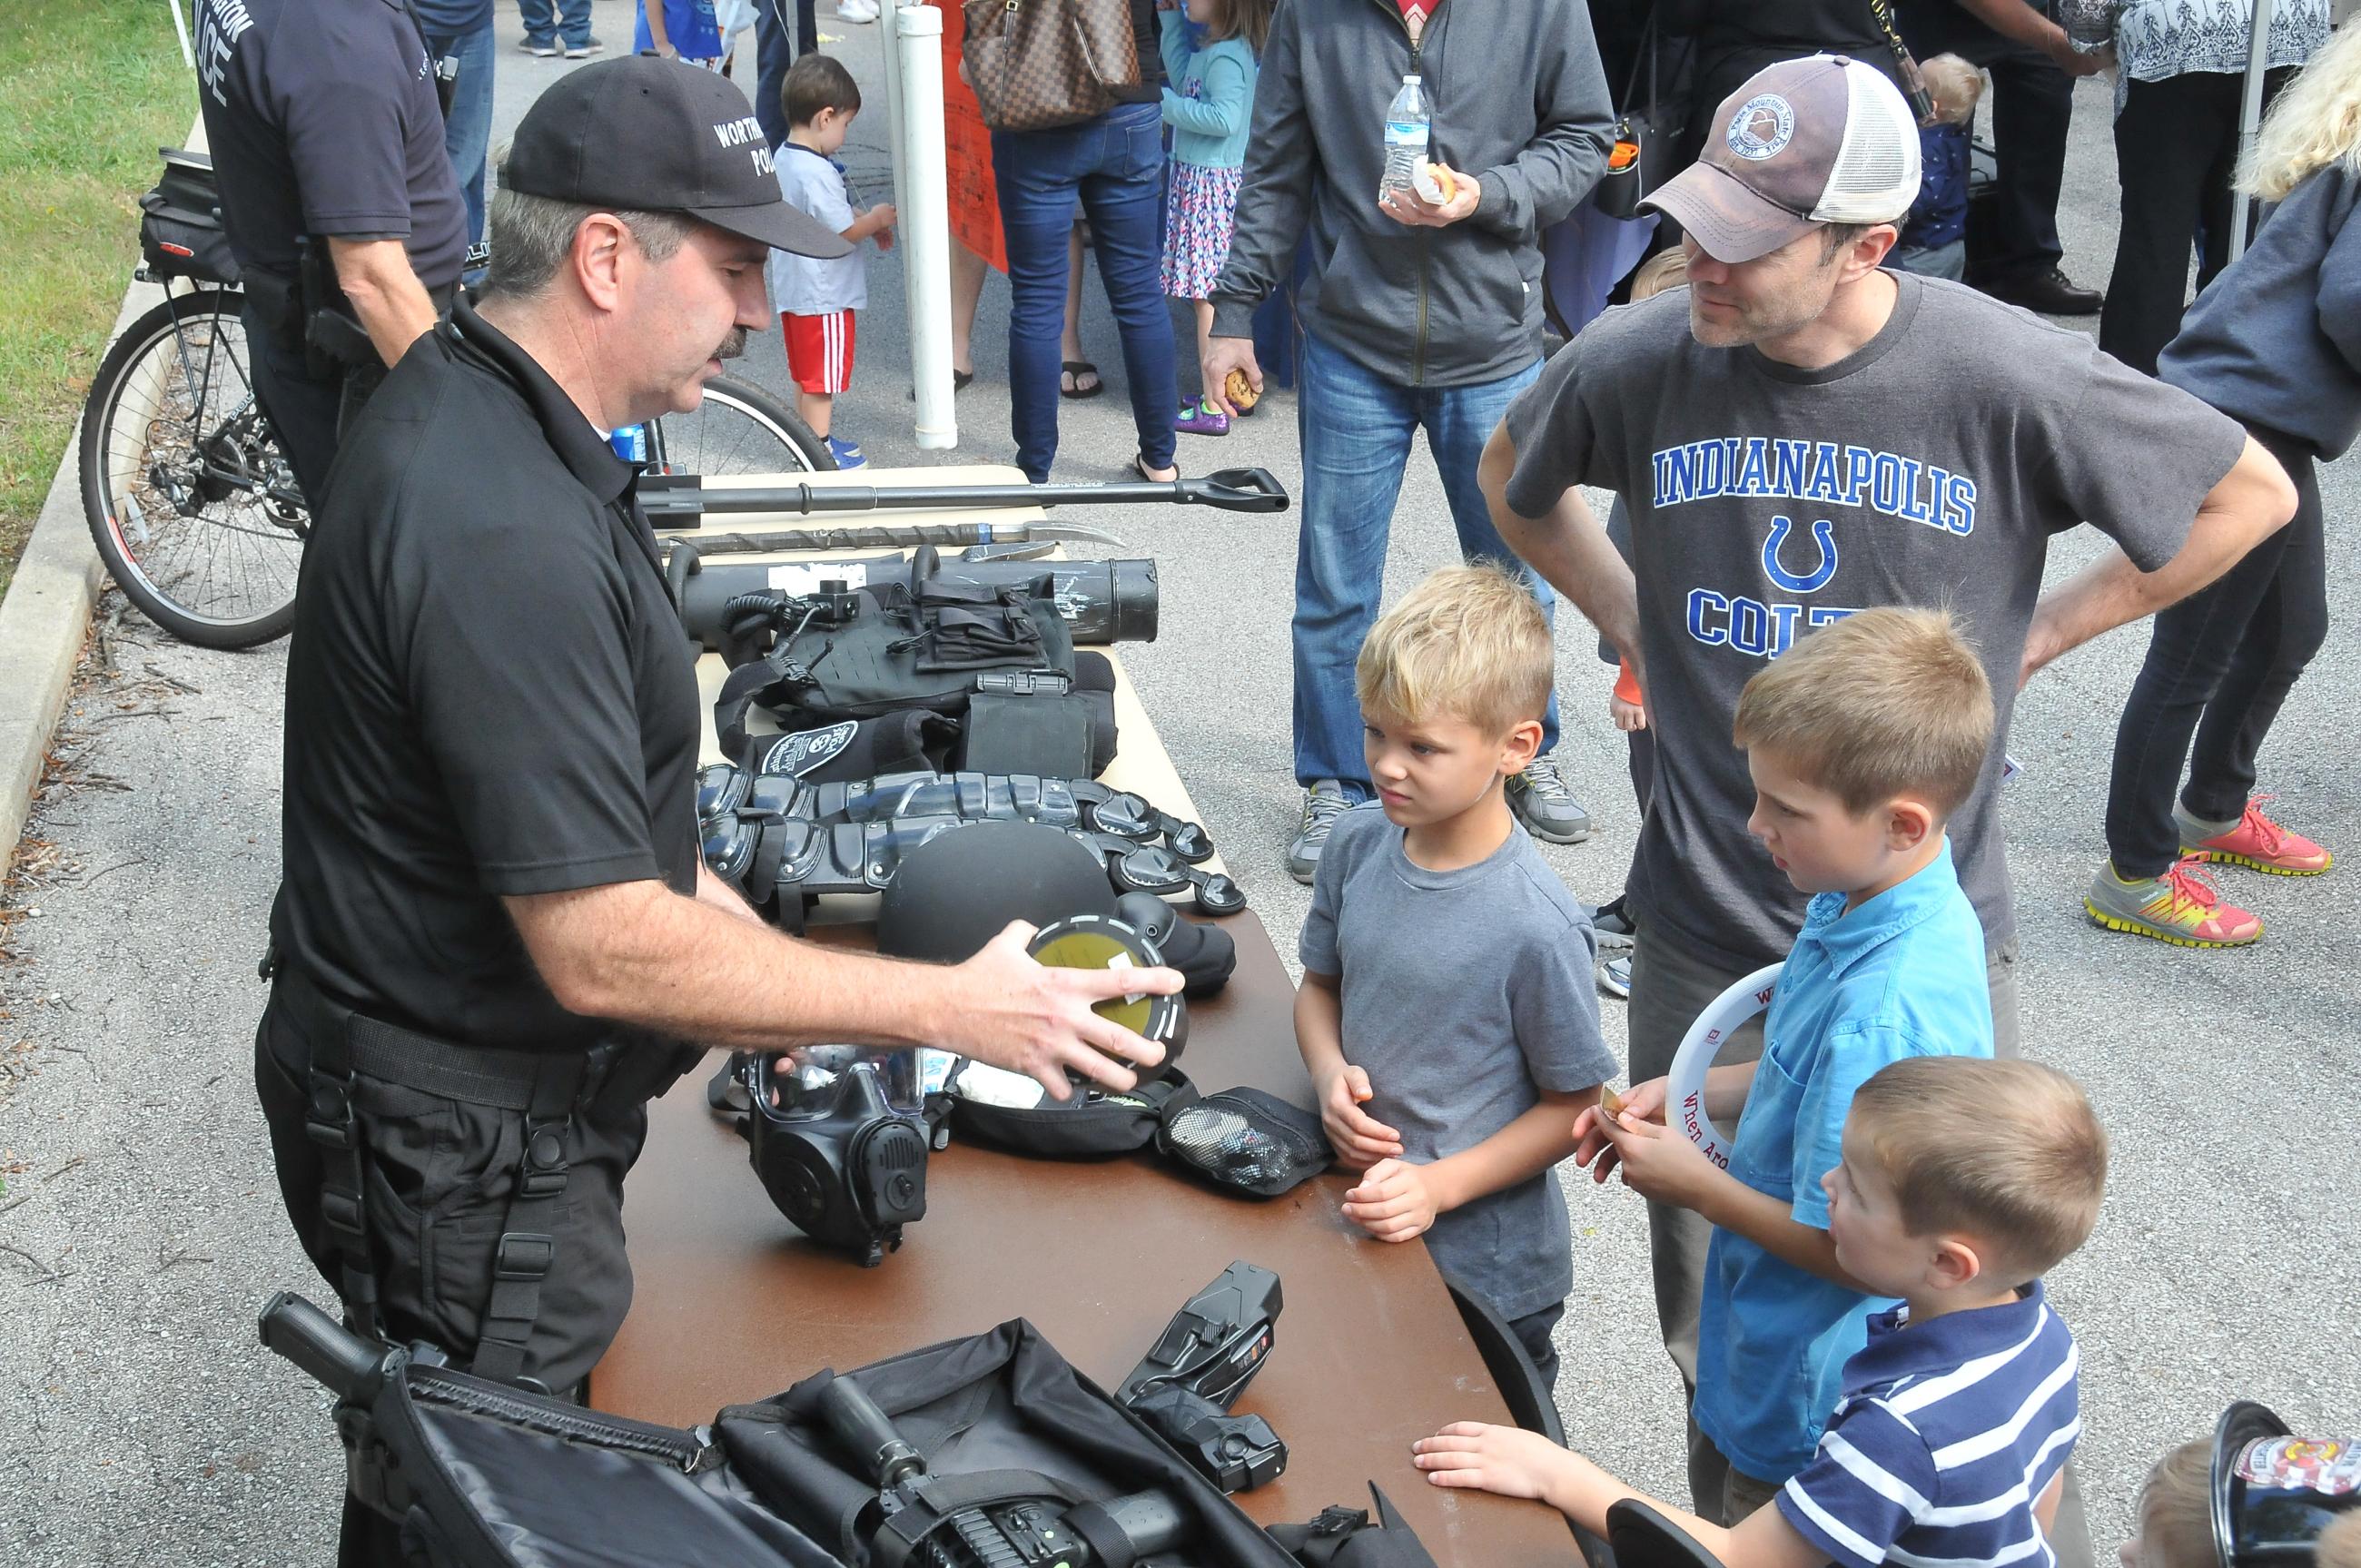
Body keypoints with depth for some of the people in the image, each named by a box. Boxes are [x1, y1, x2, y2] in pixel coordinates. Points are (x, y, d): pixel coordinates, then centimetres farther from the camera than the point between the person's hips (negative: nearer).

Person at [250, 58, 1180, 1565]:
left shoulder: (467, 403, 2)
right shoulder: (501, 534, -32)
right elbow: (603, 954, -32)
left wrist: (688, 889, 12)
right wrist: (957, 1007, -26)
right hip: (456, 1148, -9)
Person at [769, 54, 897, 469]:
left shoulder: (784, 158, 6)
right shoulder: (817, 173, -25)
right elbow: (844, 232, -22)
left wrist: (866, 220, 11)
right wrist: (877, 219, -5)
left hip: (794, 289, 10)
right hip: (823, 294, -10)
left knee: (807, 372, 21)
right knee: (822, 376, 3)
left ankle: (812, 437, 32)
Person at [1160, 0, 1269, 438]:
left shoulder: (1226, 56, -18)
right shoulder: (1210, 48, 12)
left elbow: (1225, 118, -26)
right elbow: (1182, 78, 27)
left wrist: (1167, 105, -18)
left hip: (1212, 183, -10)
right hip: (1198, 176, 10)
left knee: (1206, 292, -7)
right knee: (1208, 290, 14)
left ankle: (1214, 407, -4)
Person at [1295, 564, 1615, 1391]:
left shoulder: (1536, 926, -25)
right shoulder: (1358, 843, -9)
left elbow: (1573, 1105, -14)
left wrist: (1440, 1185, -22)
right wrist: (1331, 1075, -12)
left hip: (1483, 1270, -5)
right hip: (1360, 1228, 5)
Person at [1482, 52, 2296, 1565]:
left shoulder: (2007, 377, -17)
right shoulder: (1639, 360, -10)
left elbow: (2251, 491, 0)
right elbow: (1516, 479, 15)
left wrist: (2037, 637, -2)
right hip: (1705, 940, 2)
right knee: (1718, 1343, 16)